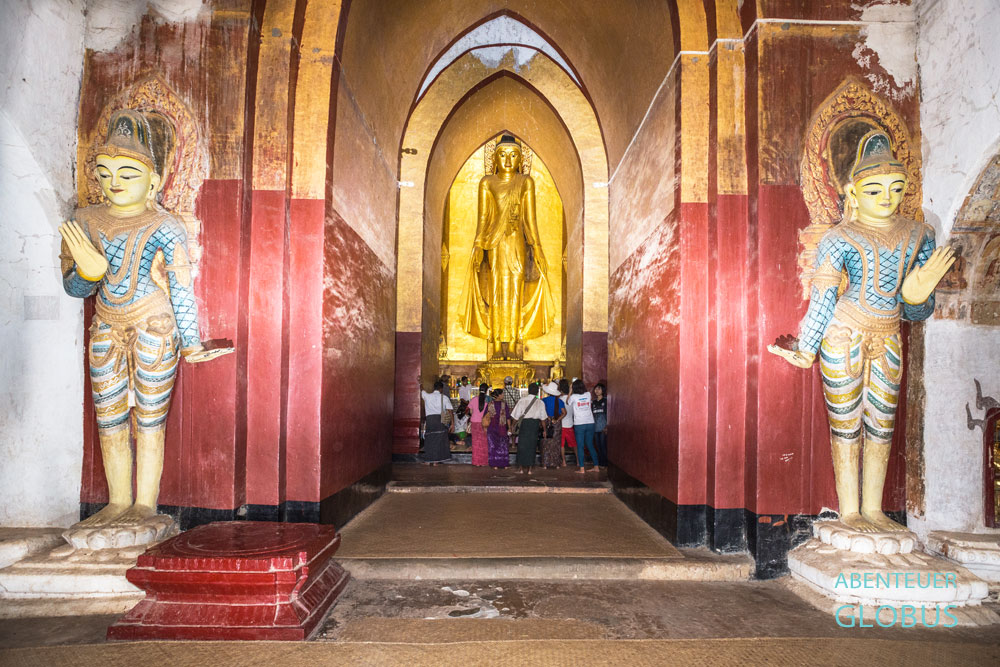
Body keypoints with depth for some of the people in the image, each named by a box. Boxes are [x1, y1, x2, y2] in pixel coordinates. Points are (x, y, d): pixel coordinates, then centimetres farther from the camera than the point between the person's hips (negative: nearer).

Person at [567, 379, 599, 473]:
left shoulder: (574, 396, -7)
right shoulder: (588, 395, 2)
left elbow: (568, 403, 13)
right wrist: (580, 384, 25)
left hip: (579, 424, -4)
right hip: (590, 423, 4)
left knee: (580, 446, 0)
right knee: (590, 445, 13)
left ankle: (582, 468, -3)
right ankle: (596, 466, 13)